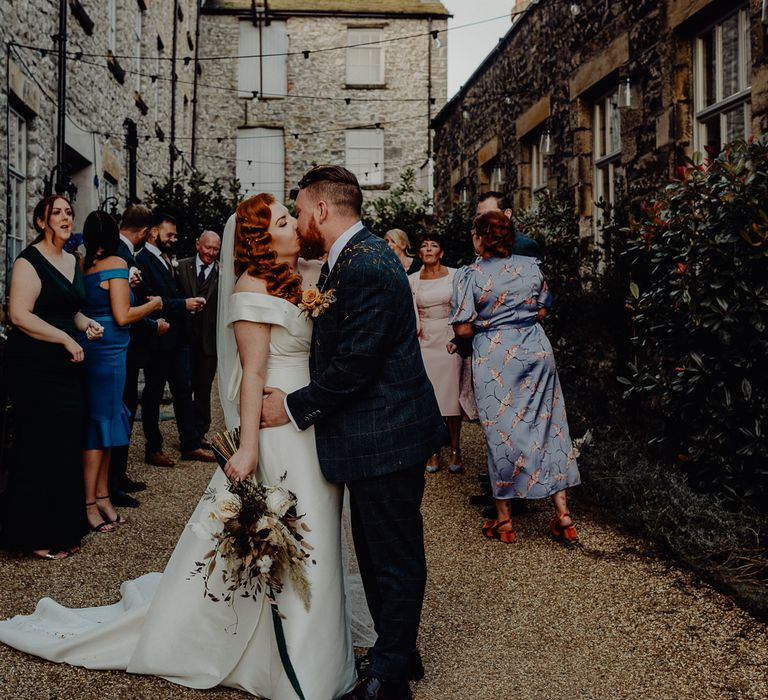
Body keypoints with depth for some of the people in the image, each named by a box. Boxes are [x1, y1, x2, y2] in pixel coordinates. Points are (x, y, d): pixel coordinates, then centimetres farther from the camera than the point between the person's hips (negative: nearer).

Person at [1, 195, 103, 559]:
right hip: (34, 367, -8)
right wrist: (67, 339, -17)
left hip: (65, 367, 8)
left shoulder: (72, 262, 15)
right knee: (40, 449, -3)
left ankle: (63, 527, 20)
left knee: (67, 446, 10)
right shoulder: (29, 261, -10)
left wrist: (86, 323, 6)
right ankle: (37, 536, 8)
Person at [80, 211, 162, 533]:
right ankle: (90, 504, 4)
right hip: (109, 349, -7)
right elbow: (122, 316, -15)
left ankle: (101, 495, 21)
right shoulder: (116, 263, -11)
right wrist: (153, 304, 1)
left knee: (101, 420, 13)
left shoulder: (82, 264, 8)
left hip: (89, 346, 7)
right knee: (102, 421, -2)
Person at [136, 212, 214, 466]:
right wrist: (184, 304, -19)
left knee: (183, 391, 11)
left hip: (177, 338, 9)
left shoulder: (167, 259, 15)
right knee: (153, 394, 4)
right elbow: (150, 301, -21)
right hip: (157, 339, -8)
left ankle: (191, 445, 18)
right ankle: (153, 449, 15)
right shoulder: (142, 260, -13)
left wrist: (190, 302, 1)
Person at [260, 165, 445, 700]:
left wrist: (295, 406, -12)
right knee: (377, 553, 20)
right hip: (376, 434, 10)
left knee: (395, 560, 5)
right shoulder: (351, 258, 12)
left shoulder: (367, 266, -21)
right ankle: (396, 653, 37)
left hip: (385, 438, -10)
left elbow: (353, 364, -23)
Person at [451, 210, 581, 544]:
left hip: (494, 358, -3)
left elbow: (463, 328, -11)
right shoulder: (531, 266, 3)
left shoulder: (470, 274, -10)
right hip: (535, 350, 4)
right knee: (547, 424, 10)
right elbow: (542, 310, 12)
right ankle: (563, 515, 13)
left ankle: (504, 519, 15)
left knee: (501, 432, 6)